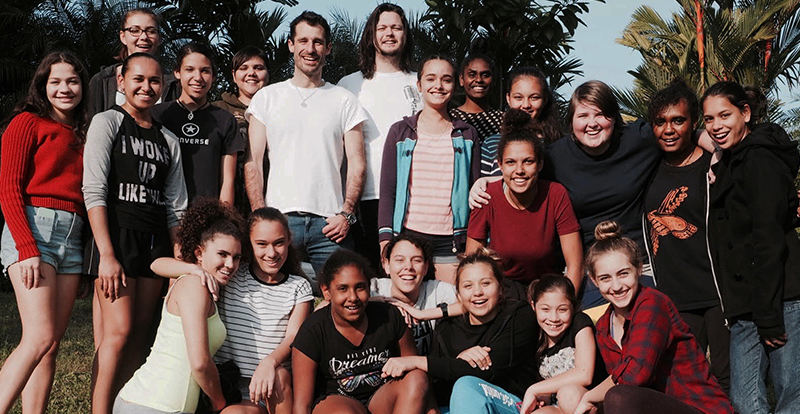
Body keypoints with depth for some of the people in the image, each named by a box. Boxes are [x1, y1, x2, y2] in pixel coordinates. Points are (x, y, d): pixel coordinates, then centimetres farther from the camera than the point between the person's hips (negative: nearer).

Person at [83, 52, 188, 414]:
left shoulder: (168, 140, 17)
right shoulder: (107, 122, 2)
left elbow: (176, 206, 16)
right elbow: (94, 190, -7)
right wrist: (107, 254, -16)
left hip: (156, 242, 5)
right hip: (116, 235, -5)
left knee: (140, 334, 3)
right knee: (119, 331, -15)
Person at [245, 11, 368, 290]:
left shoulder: (344, 101, 11)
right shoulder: (267, 97, 11)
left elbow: (356, 164, 7)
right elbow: (253, 162, 7)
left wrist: (346, 214, -6)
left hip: (330, 223, 0)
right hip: (279, 219, 0)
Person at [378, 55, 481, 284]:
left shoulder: (467, 135, 12)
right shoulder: (400, 132, 9)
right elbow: (387, 191, 7)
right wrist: (385, 240, -4)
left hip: (452, 240, 1)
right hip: (408, 235, 0)